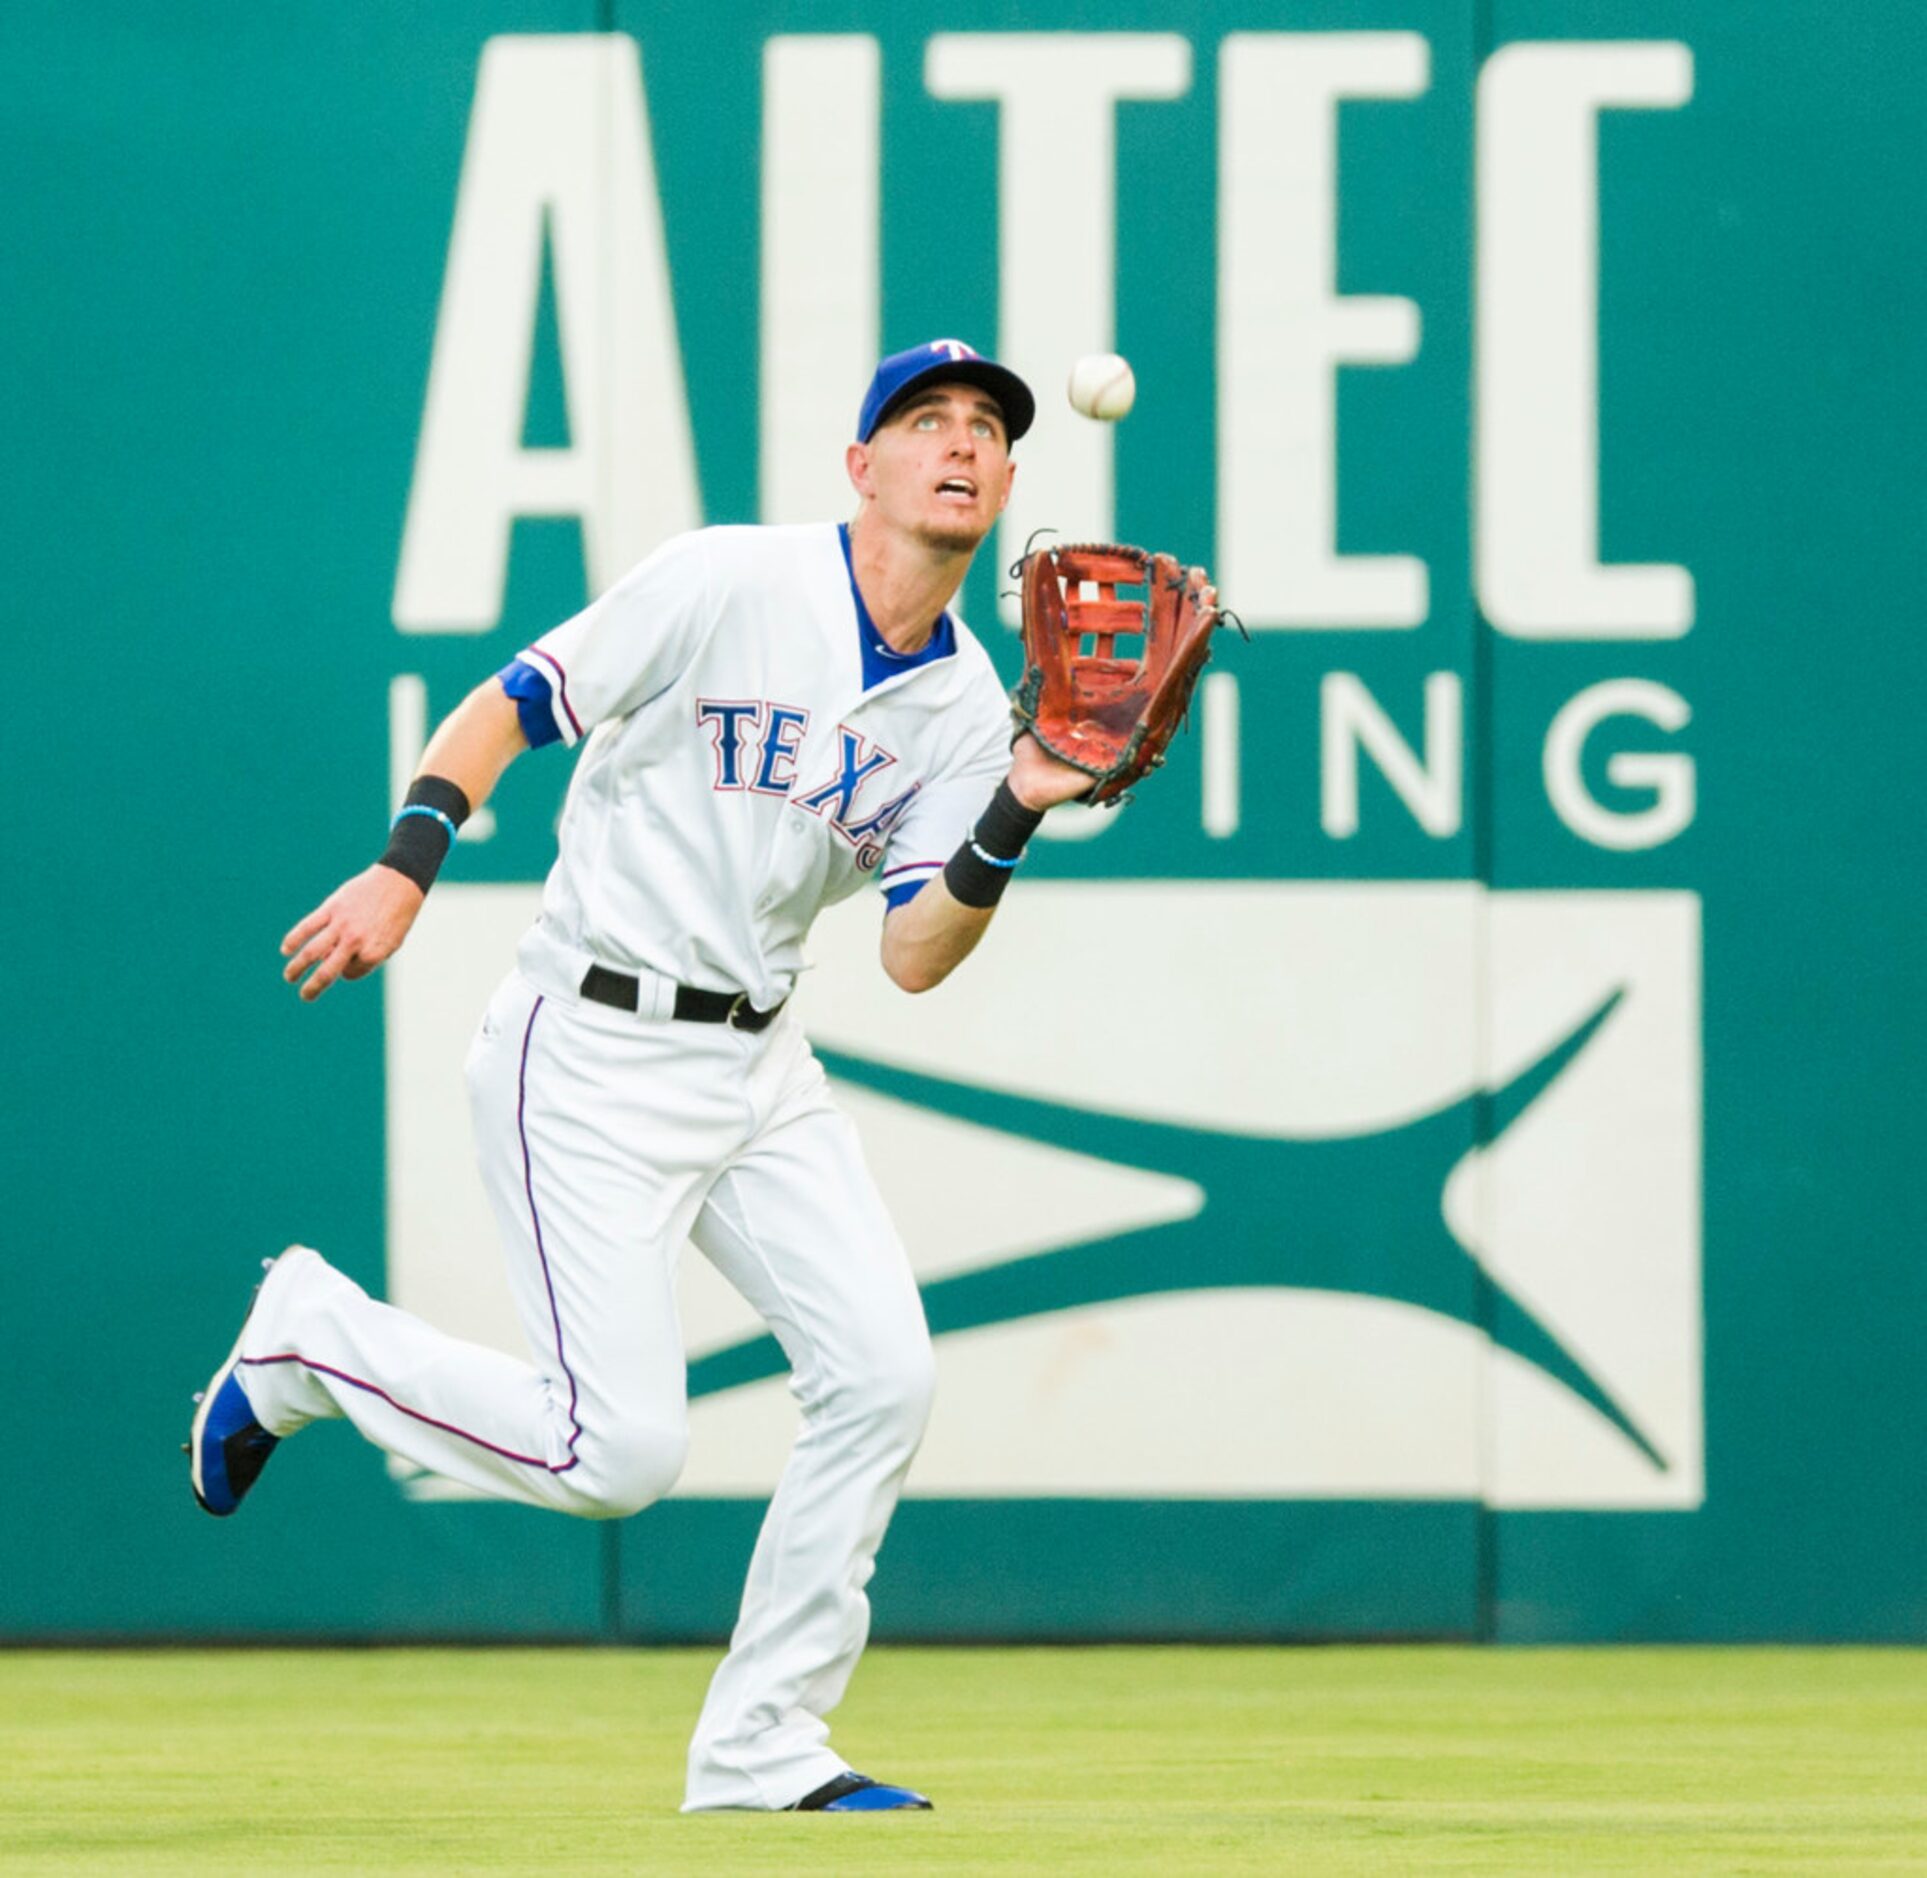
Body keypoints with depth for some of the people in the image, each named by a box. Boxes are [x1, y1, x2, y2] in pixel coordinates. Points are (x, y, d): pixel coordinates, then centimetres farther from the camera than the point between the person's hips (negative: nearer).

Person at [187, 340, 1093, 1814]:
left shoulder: (965, 703, 4)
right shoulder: (730, 586, -13)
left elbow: (915, 956, -1)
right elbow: (509, 707, -8)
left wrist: (1012, 822, -16)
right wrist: (407, 866, -20)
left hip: (760, 1065, 7)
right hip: (593, 1054, -7)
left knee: (882, 1373, -7)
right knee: (620, 1451, -13)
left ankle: (760, 1749, 5)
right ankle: (311, 1338, 12)